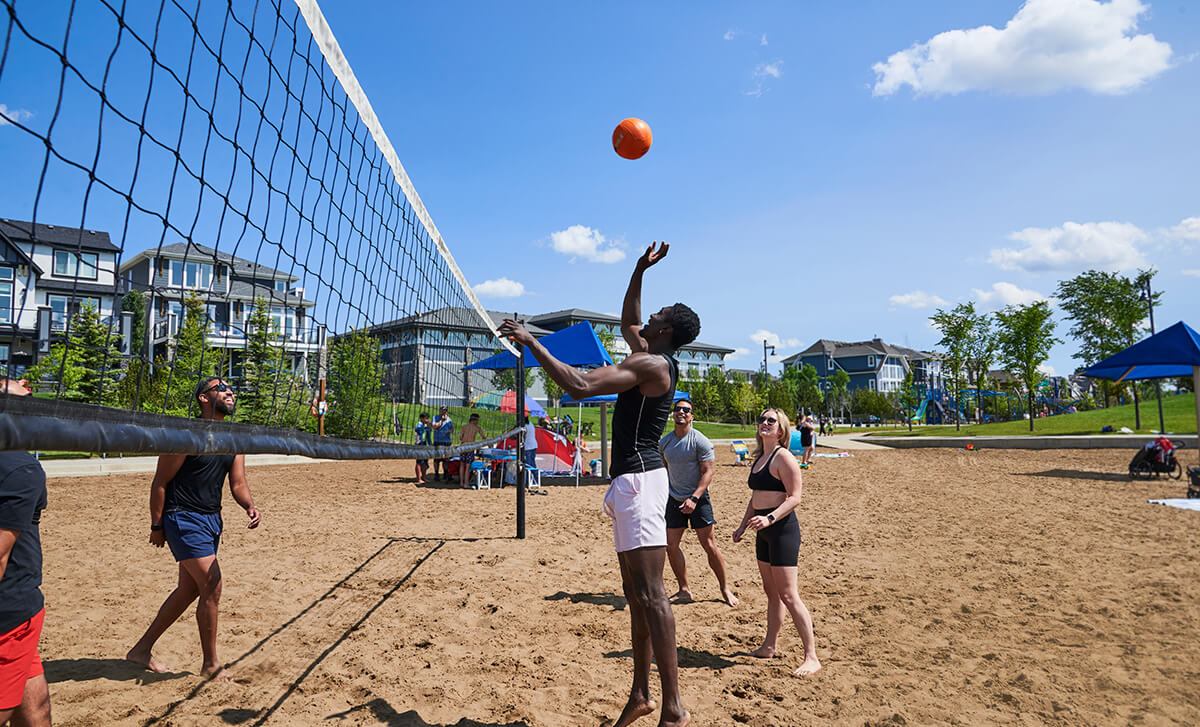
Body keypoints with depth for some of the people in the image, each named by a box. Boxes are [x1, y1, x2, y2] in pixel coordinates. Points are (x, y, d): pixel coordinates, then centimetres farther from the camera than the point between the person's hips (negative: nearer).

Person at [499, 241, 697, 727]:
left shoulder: (652, 364, -14)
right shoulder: (652, 358, 15)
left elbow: (579, 385, -24)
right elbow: (628, 322, 36)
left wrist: (531, 342, -17)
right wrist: (639, 271, 28)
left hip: (639, 479, -10)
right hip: (632, 480, 10)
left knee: (649, 593, -10)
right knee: (635, 593, 12)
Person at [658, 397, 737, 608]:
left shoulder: (700, 441, -10)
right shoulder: (664, 442, 6)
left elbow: (708, 472, -14)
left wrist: (694, 498, -23)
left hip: (698, 499, -5)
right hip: (674, 500, 5)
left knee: (709, 545, -4)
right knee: (671, 545, 1)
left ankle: (725, 588, 12)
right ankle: (684, 590, 14)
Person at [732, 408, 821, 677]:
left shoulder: (783, 458, -12)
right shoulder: (759, 459, 15)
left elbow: (794, 498, -18)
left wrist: (769, 518, -28)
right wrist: (743, 525, 21)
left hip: (783, 527, -9)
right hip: (764, 531, 9)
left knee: (788, 595, -8)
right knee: (772, 592, 17)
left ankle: (811, 656, -2)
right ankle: (770, 646, 27)